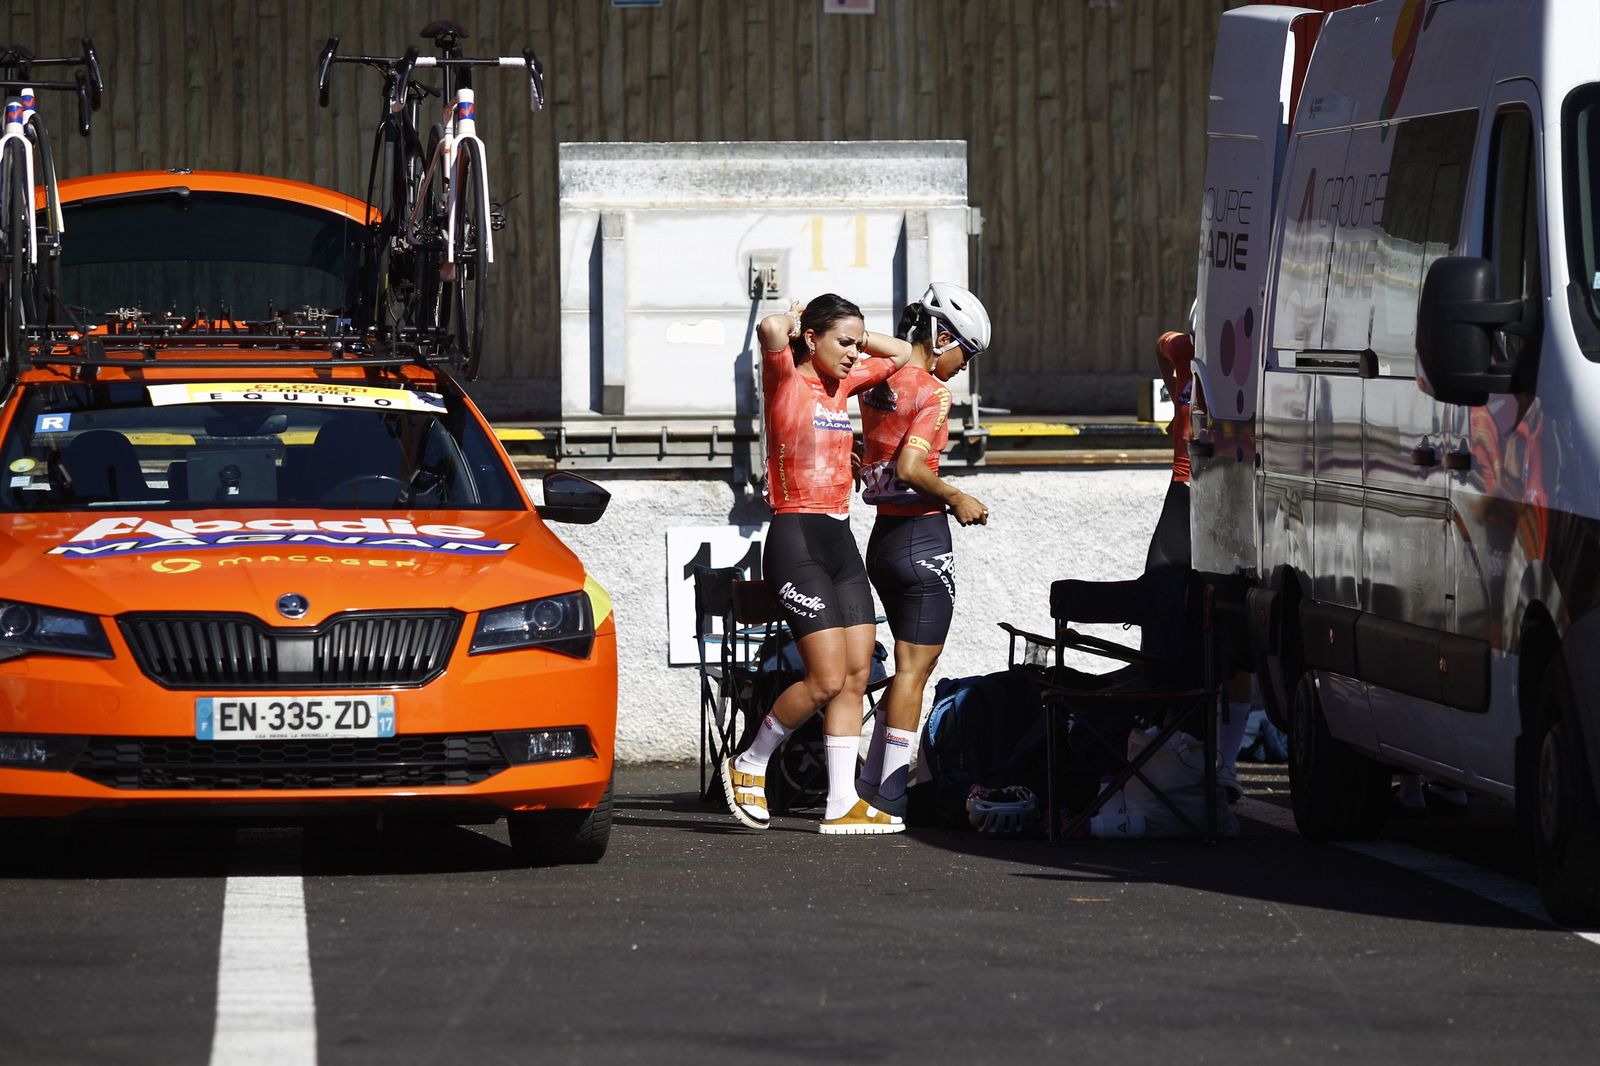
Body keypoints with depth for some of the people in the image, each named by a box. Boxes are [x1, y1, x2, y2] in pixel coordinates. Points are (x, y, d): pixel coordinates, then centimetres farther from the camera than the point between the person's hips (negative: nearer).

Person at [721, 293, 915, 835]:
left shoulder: (842, 384, 15)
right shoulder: (786, 380, -6)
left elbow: (900, 355, 30)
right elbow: (771, 330, -27)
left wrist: (852, 333, 17)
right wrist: (798, 321, -5)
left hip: (840, 540, 8)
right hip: (796, 539, -8)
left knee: (857, 674, 3)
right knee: (827, 678, -12)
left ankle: (842, 803, 5)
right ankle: (749, 765, 7)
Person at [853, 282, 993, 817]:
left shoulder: (879, 380, 6)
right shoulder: (932, 391, -16)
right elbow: (910, 468, -24)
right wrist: (957, 499, -12)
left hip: (883, 534, 8)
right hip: (922, 537, -8)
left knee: (911, 666, 18)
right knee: (915, 669, -1)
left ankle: (870, 784, 17)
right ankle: (891, 795, -2)